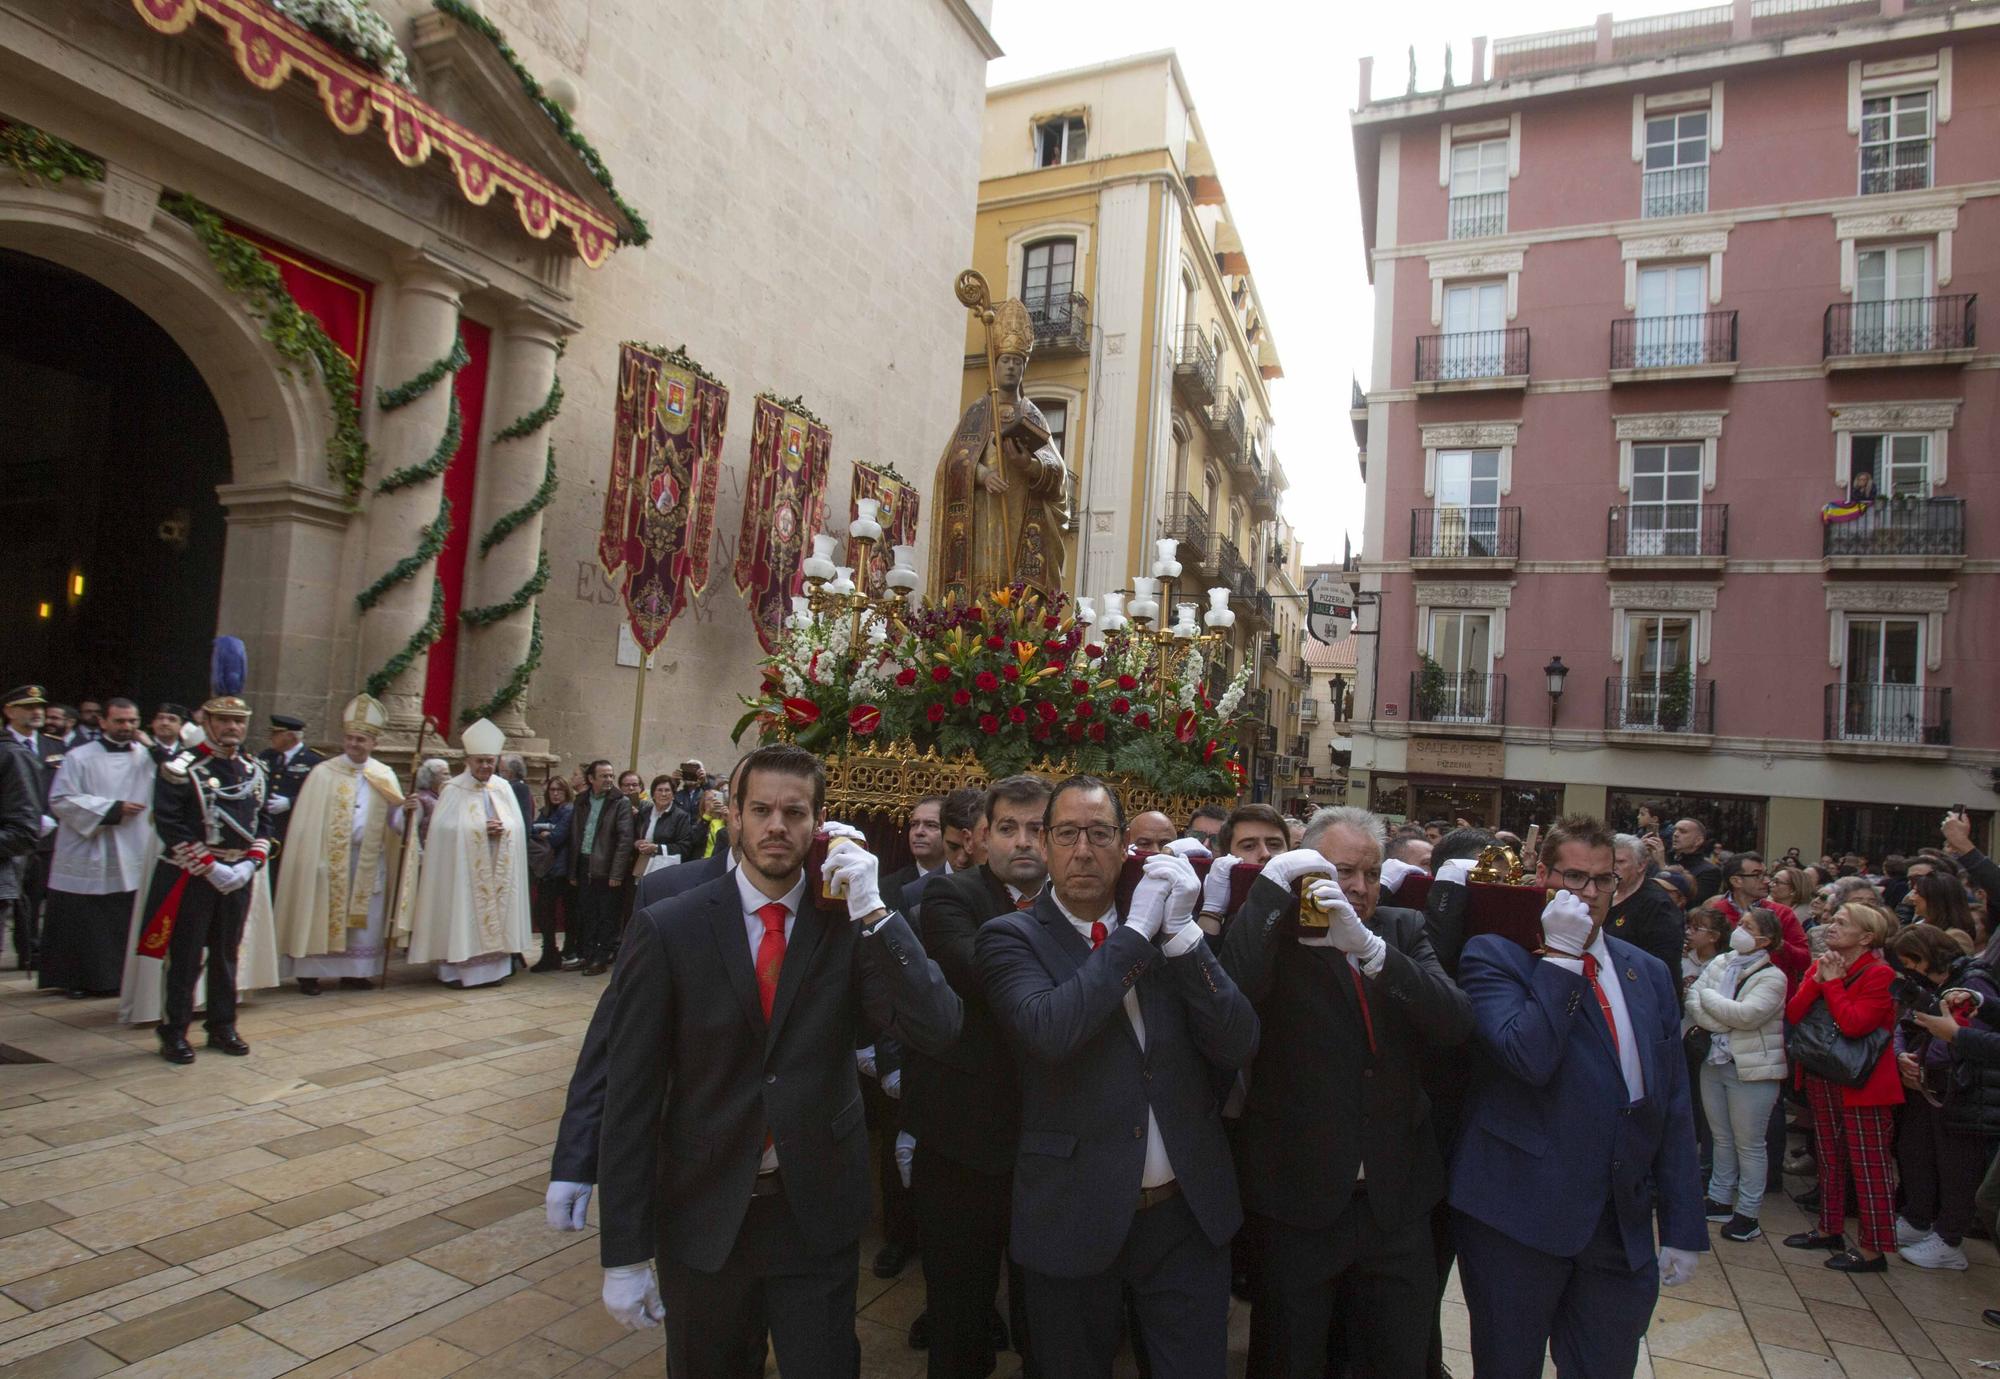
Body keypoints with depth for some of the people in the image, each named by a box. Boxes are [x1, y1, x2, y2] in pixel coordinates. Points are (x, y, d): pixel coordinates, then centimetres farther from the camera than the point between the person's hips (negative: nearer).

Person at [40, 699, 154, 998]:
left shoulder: (149, 757, 7)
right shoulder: (79, 757, 0)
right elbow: (61, 801, -5)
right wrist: (112, 809, -13)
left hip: (132, 859, 2)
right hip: (87, 858, -2)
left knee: (124, 924, 5)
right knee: (81, 923, 3)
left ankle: (116, 977, 17)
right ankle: (73, 979, 17)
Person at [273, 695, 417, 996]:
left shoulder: (385, 776, 6)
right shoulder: (323, 773, -2)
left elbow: (393, 822, 3)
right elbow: (307, 821, -5)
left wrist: (405, 810, -19)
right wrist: (313, 861, -12)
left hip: (369, 861, 3)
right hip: (330, 860, -2)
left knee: (364, 920, 6)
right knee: (323, 915, 2)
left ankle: (354, 972, 16)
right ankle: (309, 973, 13)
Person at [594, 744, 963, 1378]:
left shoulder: (850, 925, -8)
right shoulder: (666, 929, -11)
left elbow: (936, 1028, -17)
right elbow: (631, 1095, -9)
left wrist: (873, 909, -24)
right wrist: (624, 1253, -8)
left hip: (818, 1213, 0)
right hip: (702, 1220, 0)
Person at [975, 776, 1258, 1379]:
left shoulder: (1170, 933, 2)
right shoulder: (1011, 937, -8)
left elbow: (1238, 1046, -8)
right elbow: (1049, 1031, -26)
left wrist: (1181, 930, -19)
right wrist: (1137, 930, -21)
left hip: (1189, 1214, 2)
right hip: (1075, 1218, -2)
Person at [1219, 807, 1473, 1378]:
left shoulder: (1403, 930, 4)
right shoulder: (1276, 933, -8)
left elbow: (1456, 1023, -11)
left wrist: (1370, 947, -25)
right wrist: (1271, 885, -26)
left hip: (1396, 1199, 3)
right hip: (1298, 1199, -3)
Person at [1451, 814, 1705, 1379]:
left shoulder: (1648, 973, 11)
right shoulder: (1495, 955, -6)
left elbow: (1673, 1106, 11)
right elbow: (1529, 1058, -22)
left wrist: (1683, 1227, 9)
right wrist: (1560, 956, -17)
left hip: (1623, 1226, 5)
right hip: (1519, 1218, -4)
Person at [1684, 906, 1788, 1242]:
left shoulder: (1771, 977, -10)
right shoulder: (1719, 962, 6)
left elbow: (1745, 1015, -23)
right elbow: (1692, 1003, -2)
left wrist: (1706, 994, -11)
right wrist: (1724, 1023, -17)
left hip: (1752, 1069, -6)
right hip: (1713, 1062, 6)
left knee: (1750, 1144, 4)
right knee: (1722, 1138, 17)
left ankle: (1748, 1213, 14)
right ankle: (1720, 1200, 28)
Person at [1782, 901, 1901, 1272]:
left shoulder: (1879, 975, -13)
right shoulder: (1821, 966, 8)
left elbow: (1854, 1024, -24)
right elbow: (1793, 1015, -1)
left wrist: (1832, 982, -16)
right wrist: (1817, 980, -12)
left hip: (1862, 1084, -7)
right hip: (1824, 1080, 7)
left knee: (1869, 1167, 0)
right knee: (1830, 1159, 17)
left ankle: (1874, 1249, 7)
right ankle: (1829, 1229, 28)